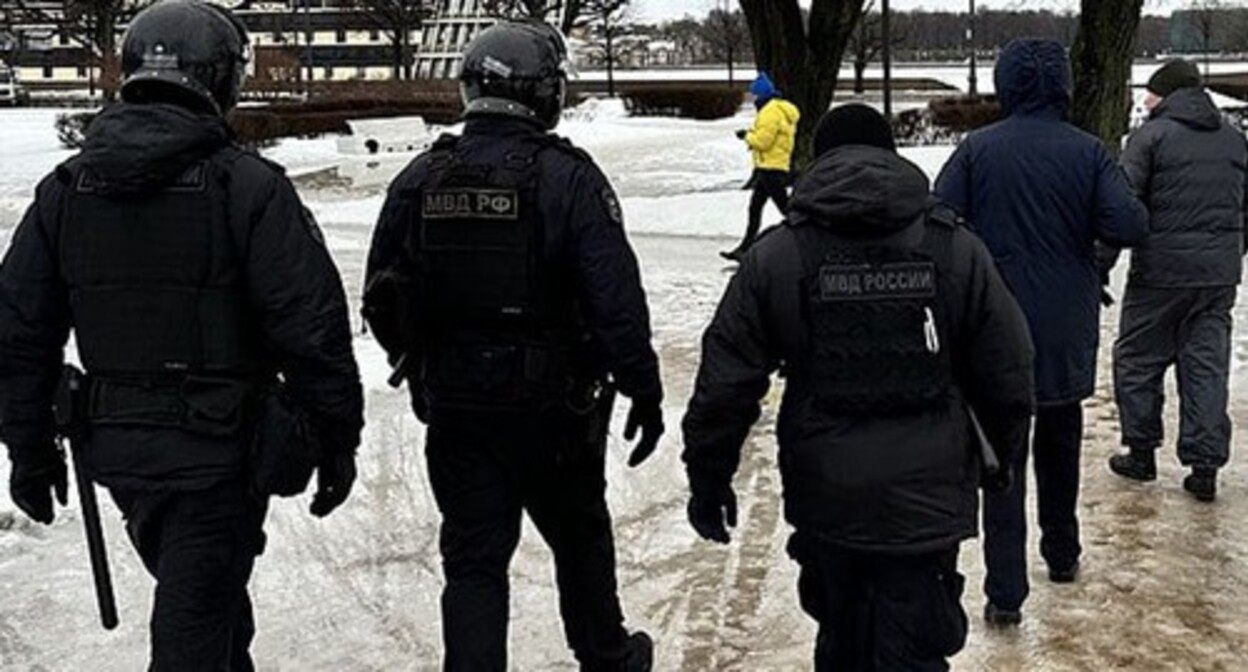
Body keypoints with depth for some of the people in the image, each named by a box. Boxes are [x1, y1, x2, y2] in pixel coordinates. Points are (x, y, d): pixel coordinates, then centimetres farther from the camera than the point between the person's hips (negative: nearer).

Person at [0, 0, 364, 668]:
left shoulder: (64, 190, 3)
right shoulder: (247, 185, -14)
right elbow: (312, 329, -16)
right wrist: (337, 441, -4)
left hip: (116, 446, 6)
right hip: (218, 448, -5)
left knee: (204, 592, 26)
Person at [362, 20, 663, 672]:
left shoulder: (422, 178, -1)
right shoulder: (566, 177, -13)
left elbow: (383, 300, 6)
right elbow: (616, 298, -16)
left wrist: (418, 366, 21)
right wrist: (643, 389, -7)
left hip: (454, 404, 2)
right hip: (553, 404, -2)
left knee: (472, 558, 11)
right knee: (579, 537, 19)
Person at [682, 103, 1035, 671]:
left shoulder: (776, 254, -5)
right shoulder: (954, 248, -3)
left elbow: (725, 385, -4)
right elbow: (1006, 375, 2)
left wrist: (708, 479, 8)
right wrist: (1001, 453, 21)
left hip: (824, 497, 1)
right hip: (926, 498, -1)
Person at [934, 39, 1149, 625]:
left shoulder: (977, 149, -7)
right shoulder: (1088, 151, -5)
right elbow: (1129, 225, -13)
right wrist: (1081, 224, 7)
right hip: (1067, 329, 2)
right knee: (1060, 444, 22)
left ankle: (1005, 591, -3)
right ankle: (1062, 554, 37)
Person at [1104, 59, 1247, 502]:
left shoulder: (1151, 136, -7)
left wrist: (1101, 266, -7)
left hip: (1161, 271, -5)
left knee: (1137, 360, 10)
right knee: (1207, 365, 8)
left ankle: (1142, 452, 17)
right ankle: (1205, 465, 7)